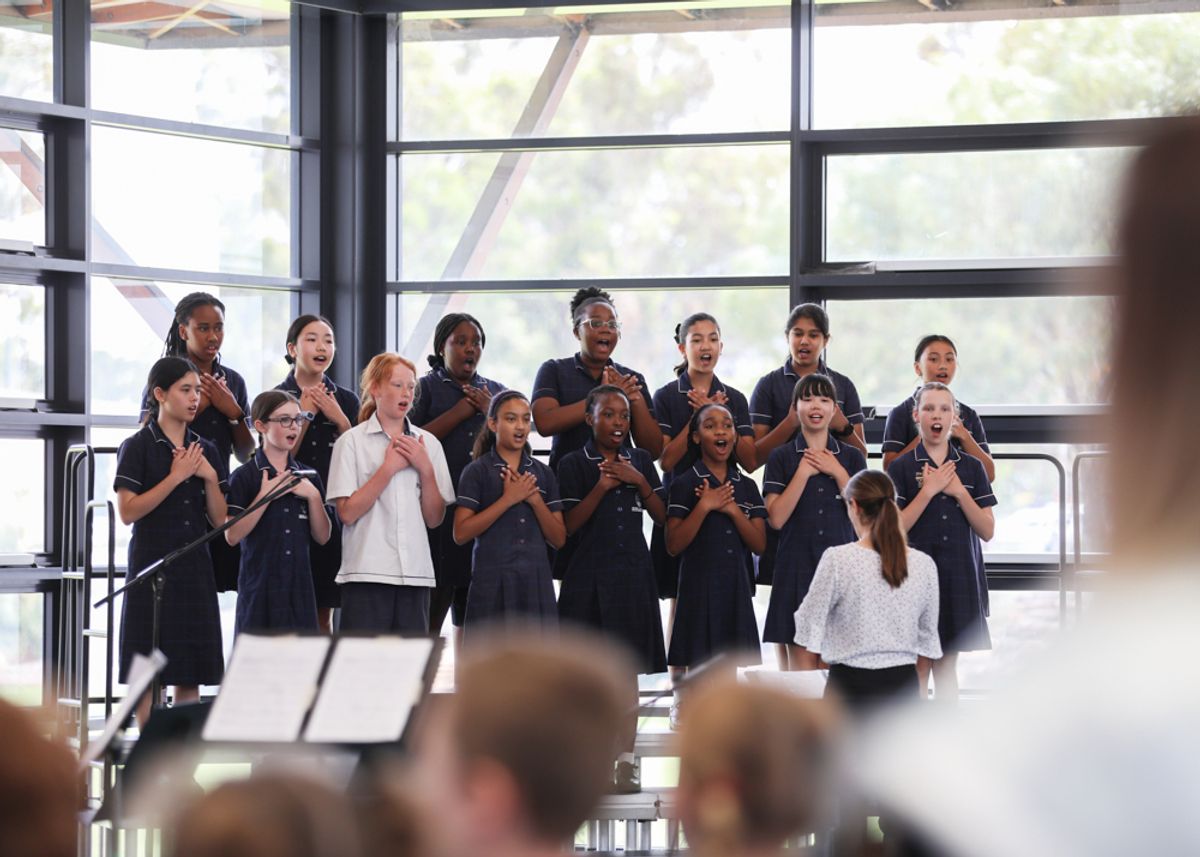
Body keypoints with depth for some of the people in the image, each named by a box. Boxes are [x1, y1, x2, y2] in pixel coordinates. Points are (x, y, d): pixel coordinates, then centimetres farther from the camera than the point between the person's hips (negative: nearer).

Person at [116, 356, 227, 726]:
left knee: (190, 674, 4)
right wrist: (176, 477, -16)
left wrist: (210, 478, -6)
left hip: (194, 568, 5)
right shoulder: (137, 447, -3)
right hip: (152, 565, -5)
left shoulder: (205, 451, 12)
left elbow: (220, 519, 11)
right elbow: (128, 511, -13)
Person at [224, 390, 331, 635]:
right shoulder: (244, 477, -2)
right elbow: (232, 535, -11)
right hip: (260, 589, -4)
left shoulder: (308, 477, 11)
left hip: (299, 586, 4)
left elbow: (322, 537, 9)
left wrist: (313, 496, -4)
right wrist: (265, 496, -15)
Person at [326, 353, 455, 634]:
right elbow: (347, 512, -8)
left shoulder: (427, 443, 11)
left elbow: (434, 518, 8)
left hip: (415, 571, 4)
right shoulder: (353, 441, 0)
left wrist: (425, 469, -4)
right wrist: (389, 468, -10)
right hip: (367, 572, -4)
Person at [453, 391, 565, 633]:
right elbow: (461, 533, -9)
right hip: (492, 585, -4)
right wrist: (508, 499, -13)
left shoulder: (543, 474, 12)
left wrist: (535, 500, -6)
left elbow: (559, 539, 9)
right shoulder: (477, 471, 1)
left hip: (536, 584, 4)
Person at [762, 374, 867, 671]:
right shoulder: (782, 457, 3)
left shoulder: (851, 458, 9)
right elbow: (776, 518, -7)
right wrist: (804, 472, -10)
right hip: (796, 568, -2)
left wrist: (837, 473, -8)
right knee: (801, 666, -5)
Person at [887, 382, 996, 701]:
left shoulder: (971, 467, 7)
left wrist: (959, 492, -9)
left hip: (960, 578, 3)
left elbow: (987, 530, 4)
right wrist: (928, 491, -15)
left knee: (947, 664, 8)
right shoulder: (901, 468, -1)